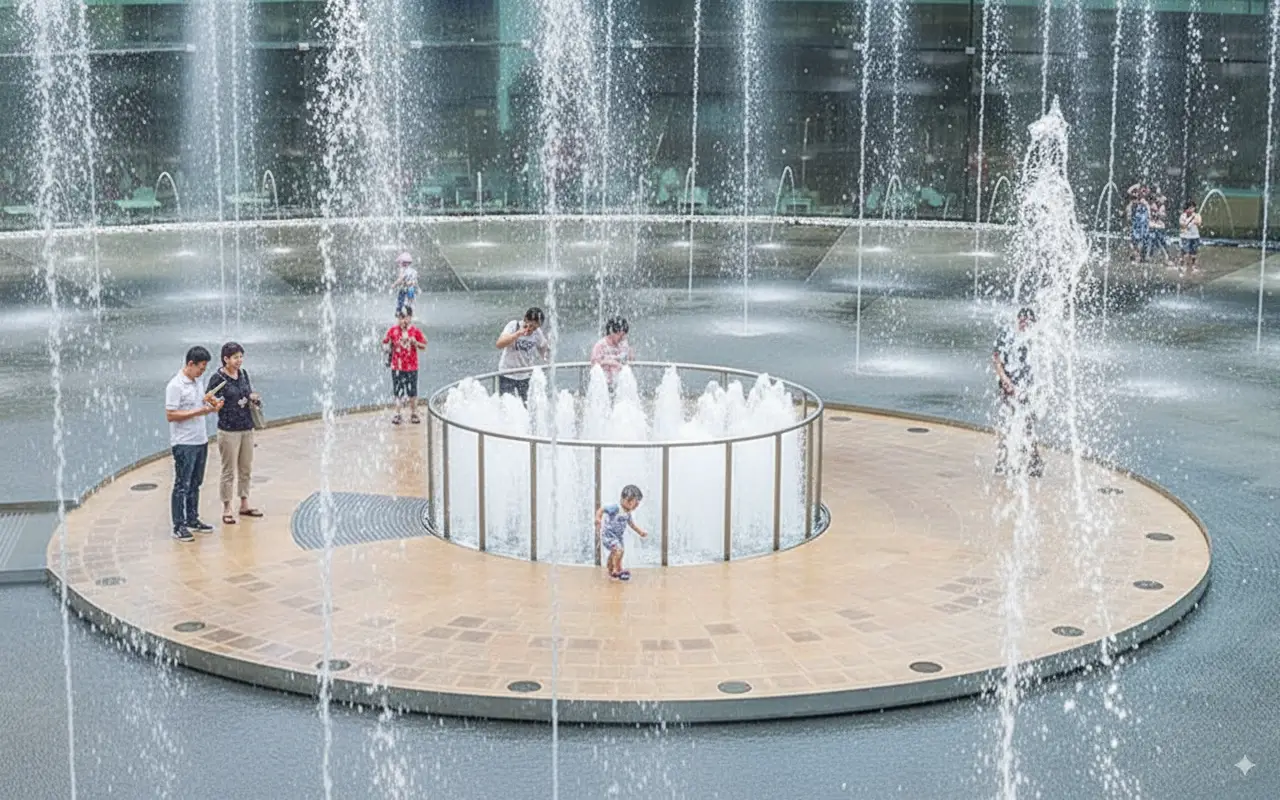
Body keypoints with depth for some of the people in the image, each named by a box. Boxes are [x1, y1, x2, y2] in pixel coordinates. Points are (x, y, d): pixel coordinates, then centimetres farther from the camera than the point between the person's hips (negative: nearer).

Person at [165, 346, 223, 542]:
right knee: (182, 485, -3)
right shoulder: (175, 386, -17)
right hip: (184, 444, -8)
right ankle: (178, 526, 3)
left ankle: (192, 519, 27)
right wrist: (198, 412, -22)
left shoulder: (196, 382, 11)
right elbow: (170, 415, -20)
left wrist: (209, 405, 0)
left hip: (200, 441, 9)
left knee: (195, 483, 16)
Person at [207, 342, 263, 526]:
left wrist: (254, 398, -3)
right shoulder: (217, 378, -12)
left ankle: (244, 504, 27)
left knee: (246, 469, 14)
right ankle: (227, 509, 10)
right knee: (229, 471, 0)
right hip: (229, 430, -6)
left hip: (247, 428, 6)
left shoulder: (243, 374, 5)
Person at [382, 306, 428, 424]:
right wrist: (388, 347, -15)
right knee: (398, 392, 4)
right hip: (397, 366, 0)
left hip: (411, 366, 0)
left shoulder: (415, 331, -3)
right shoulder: (392, 330, -1)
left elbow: (424, 346, 1)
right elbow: (385, 343, 7)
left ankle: (413, 413, 20)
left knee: (412, 392, 6)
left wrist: (415, 343, -18)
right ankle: (398, 414, 14)